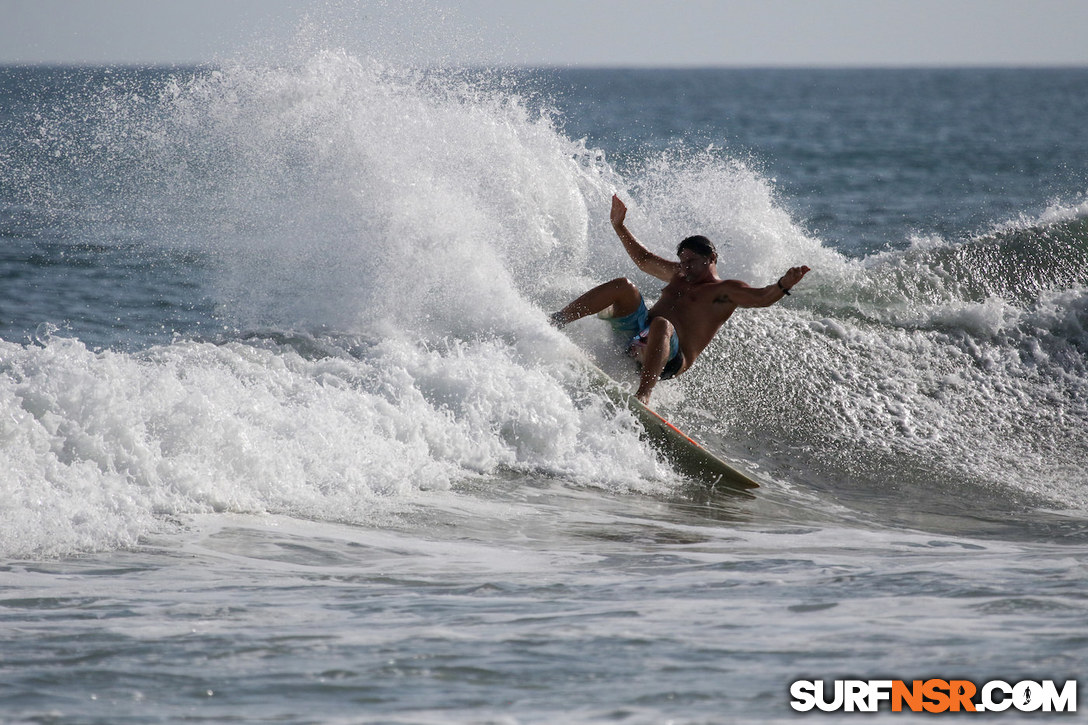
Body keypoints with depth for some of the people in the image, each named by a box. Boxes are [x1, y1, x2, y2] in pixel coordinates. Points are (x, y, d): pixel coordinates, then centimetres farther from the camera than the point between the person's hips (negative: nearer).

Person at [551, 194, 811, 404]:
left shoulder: (726, 291, 5)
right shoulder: (680, 276, 29)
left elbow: (761, 297, -12)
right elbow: (645, 259, 43)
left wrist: (782, 286, -32)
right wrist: (619, 227, 44)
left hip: (668, 359, -7)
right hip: (636, 336, 7)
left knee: (661, 324, -40)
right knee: (623, 286, -12)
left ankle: (643, 396, -60)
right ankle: (553, 323, -21)